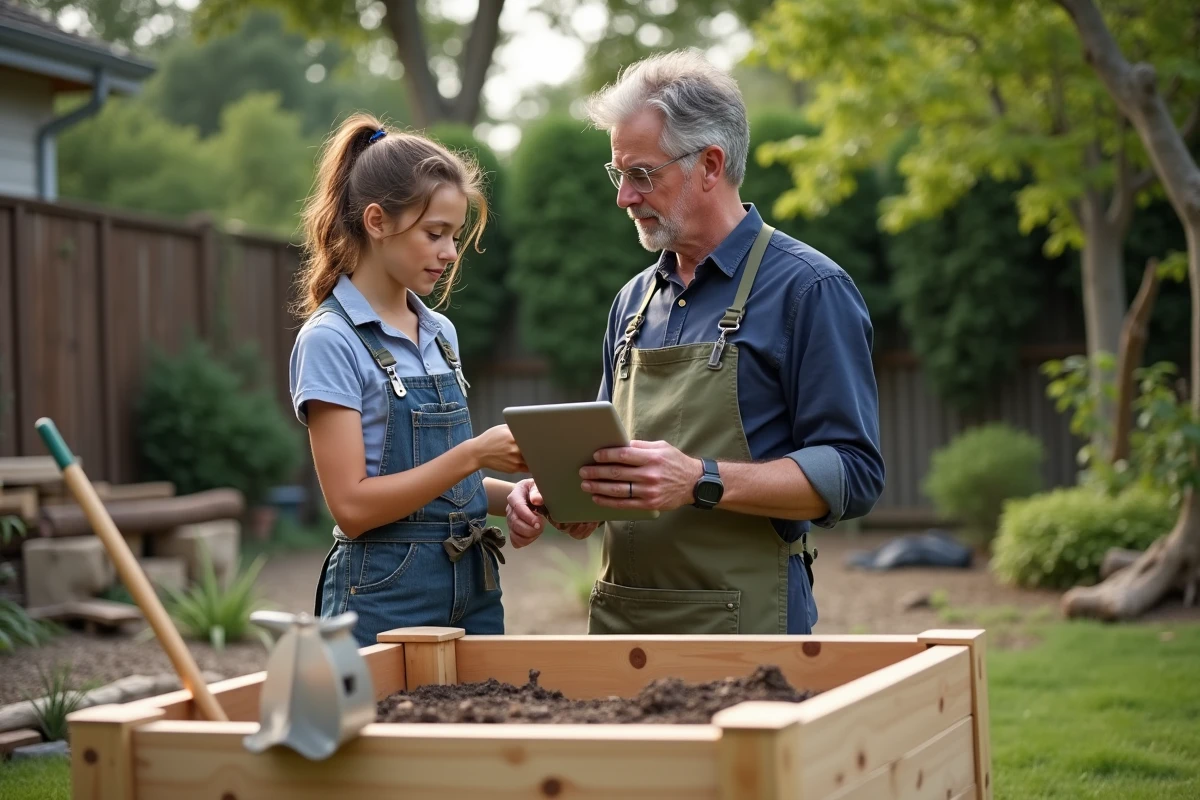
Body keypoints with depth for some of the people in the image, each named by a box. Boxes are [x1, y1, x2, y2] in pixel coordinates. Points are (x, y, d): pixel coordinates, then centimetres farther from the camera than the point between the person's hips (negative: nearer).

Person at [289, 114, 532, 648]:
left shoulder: (441, 334, 10)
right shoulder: (330, 341, -11)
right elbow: (353, 505, -17)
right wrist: (475, 454, -21)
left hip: (473, 591, 7)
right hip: (386, 598, -6)